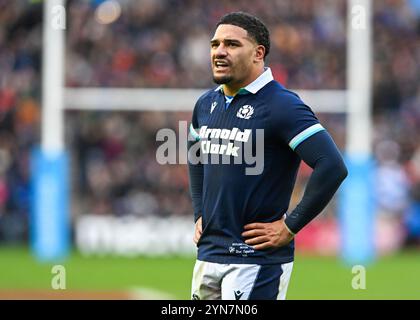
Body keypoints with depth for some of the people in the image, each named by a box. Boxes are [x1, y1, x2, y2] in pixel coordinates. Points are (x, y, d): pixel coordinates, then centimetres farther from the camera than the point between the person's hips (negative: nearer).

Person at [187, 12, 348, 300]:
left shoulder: (282, 106, -13)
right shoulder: (207, 104, 12)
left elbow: (333, 167, -22)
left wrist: (290, 227, -18)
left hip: (257, 259, -8)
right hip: (208, 254, 8)